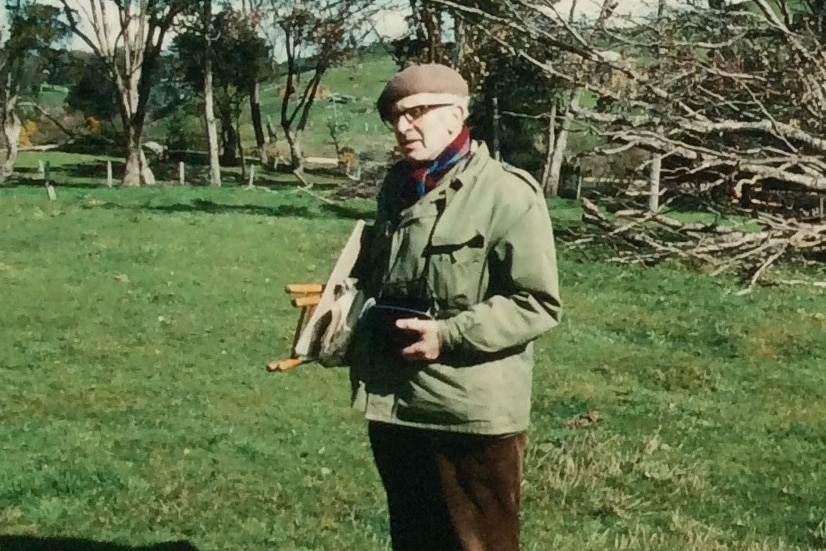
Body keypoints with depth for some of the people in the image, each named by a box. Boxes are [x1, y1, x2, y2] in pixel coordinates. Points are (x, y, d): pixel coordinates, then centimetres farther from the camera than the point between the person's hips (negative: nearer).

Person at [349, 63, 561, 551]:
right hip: (394, 406, 8)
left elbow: (538, 304, -15)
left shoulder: (507, 195, -13)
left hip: (473, 415, -7)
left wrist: (449, 335, -21)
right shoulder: (398, 189, 13)